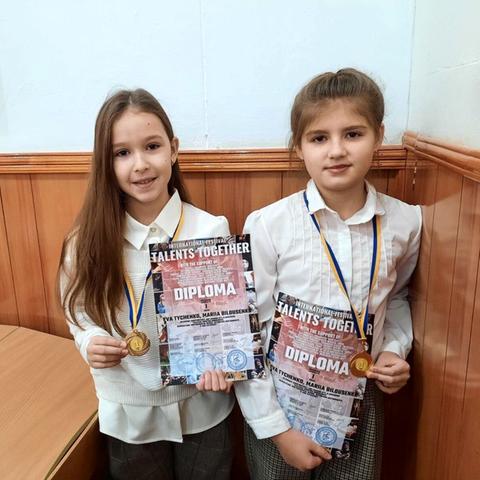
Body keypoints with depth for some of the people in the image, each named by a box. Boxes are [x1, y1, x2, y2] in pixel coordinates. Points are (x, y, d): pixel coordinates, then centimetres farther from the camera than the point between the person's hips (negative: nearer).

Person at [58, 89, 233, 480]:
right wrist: (91, 344, -21)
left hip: (201, 407, 0)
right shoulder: (88, 242, -12)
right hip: (129, 414, 1)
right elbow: (80, 316, 0)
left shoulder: (211, 230, -16)